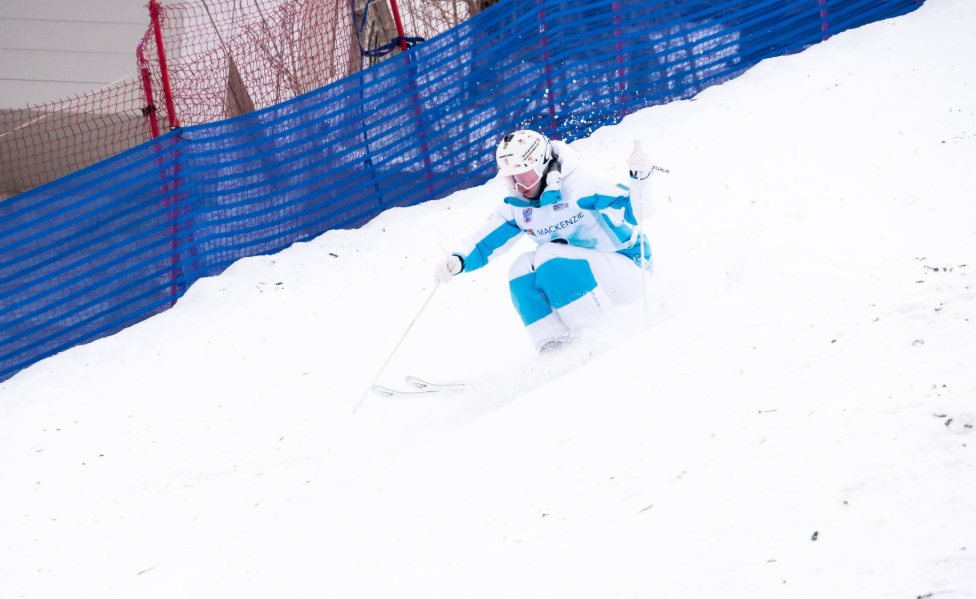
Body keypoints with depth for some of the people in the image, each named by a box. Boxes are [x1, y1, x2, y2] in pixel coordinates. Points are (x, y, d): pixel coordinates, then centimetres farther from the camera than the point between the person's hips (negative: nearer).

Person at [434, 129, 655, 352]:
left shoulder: (579, 185, -18)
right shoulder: (516, 208, 1)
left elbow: (634, 212, -23)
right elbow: (484, 243, 2)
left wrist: (639, 179, -41)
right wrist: (458, 260, -17)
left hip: (626, 271, -6)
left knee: (550, 255, -27)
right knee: (522, 267, -14)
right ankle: (553, 337, -14)